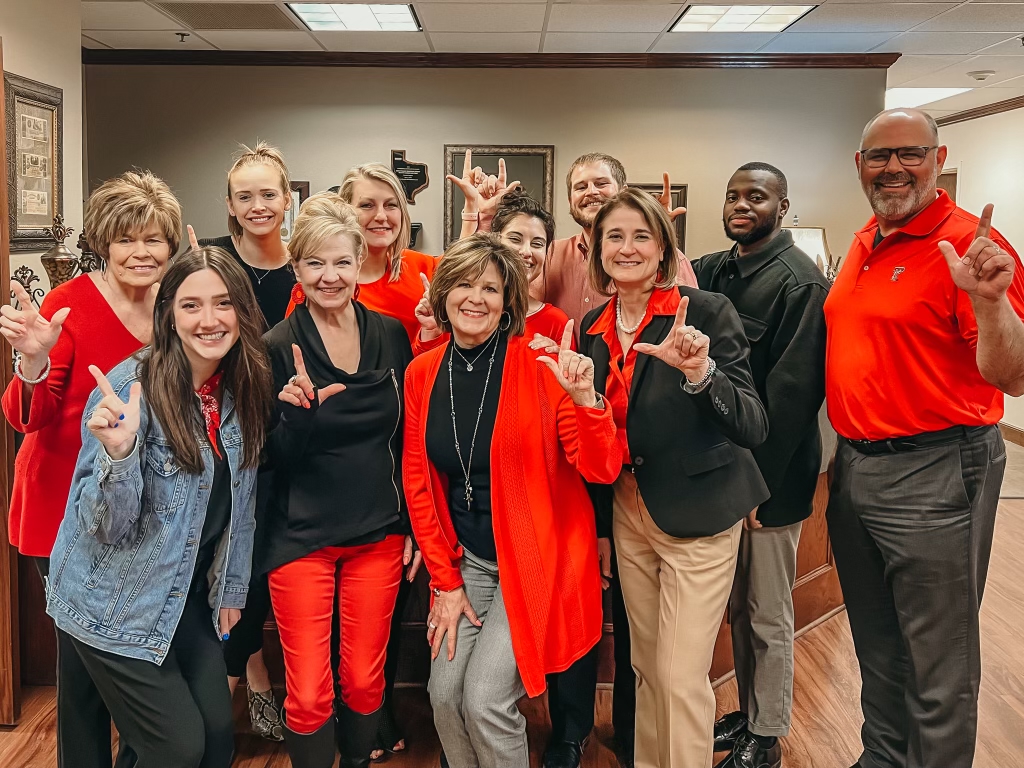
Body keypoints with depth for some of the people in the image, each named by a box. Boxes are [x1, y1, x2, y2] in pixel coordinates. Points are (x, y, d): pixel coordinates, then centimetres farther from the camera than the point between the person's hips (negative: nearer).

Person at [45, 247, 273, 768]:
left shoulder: (242, 390, -3)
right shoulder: (130, 388, -21)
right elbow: (107, 527, -22)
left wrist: (233, 588, 12)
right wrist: (118, 452, -40)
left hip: (188, 599, 6)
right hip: (115, 603, -5)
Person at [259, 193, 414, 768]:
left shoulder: (391, 335, 0)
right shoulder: (278, 347, -9)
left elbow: (406, 439, 8)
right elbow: (273, 460, -7)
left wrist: (412, 524, 7)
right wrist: (297, 413, -26)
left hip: (379, 534, 3)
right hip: (302, 538, -2)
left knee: (365, 679, 13)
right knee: (308, 694, 2)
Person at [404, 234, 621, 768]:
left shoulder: (540, 366, -13)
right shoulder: (422, 373, -1)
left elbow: (602, 469, -15)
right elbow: (418, 481, 5)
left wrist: (583, 397, -33)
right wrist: (445, 580, 3)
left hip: (535, 559, -4)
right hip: (466, 561, 4)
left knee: (485, 698, -11)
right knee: (445, 694, -3)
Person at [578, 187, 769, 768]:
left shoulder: (707, 311, -14)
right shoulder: (593, 327, 3)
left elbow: (754, 428, -18)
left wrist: (701, 372, -35)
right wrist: (599, 523, 14)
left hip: (698, 517, -5)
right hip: (627, 513, 5)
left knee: (681, 678, -1)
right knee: (647, 669, 17)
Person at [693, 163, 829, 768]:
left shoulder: (801, 282, -14)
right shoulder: (712, 271, 7)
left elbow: (793, 392, -19)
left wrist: (755, 482, -19)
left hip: (772, 479, -6)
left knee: (768, 618, 9)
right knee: (739, 605, 19)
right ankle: (749, 713, 37)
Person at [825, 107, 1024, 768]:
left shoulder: (970, 245, -13)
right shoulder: (865, 245, 11)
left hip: (934, 474, -8)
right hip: (854, 466, 8)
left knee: (937, 671, 6)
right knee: (877, 651, 23)